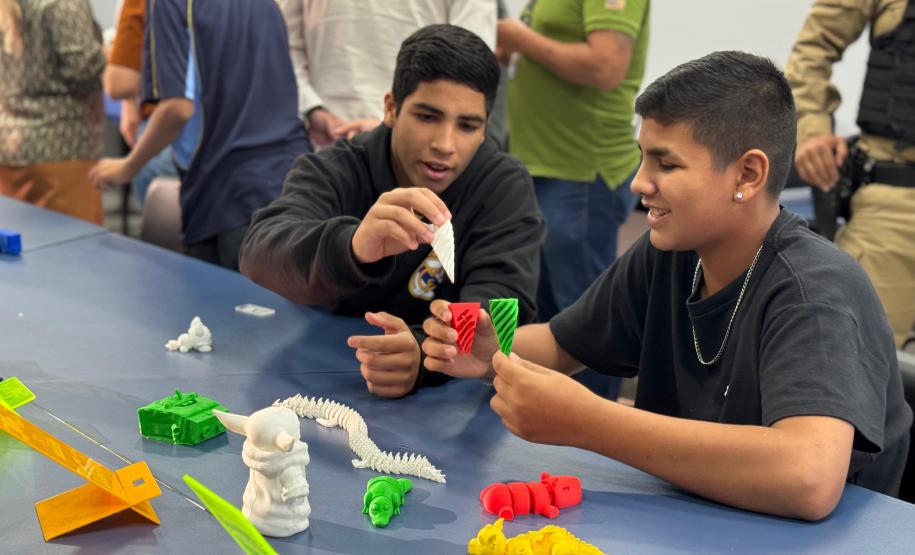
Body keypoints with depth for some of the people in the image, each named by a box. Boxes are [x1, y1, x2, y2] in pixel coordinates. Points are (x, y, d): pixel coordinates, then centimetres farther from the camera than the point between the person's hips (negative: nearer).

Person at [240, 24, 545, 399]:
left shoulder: (505, 186, -6)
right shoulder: (332, 171, -8)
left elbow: (501, 299, -19)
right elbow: (262, 252, -26)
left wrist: (423, 352, -40)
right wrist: (352, 247, -47)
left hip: (445, 395, 1)